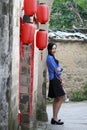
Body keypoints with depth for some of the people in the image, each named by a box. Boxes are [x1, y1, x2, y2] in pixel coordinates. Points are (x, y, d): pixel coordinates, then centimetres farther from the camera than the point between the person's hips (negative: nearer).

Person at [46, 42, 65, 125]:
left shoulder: (52, 57, 17)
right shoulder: (50, 58, -14)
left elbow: (58, 68, 14)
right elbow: (55, 70, -15)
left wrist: (59, 69, -7)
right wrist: (60, 78, -1)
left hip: (55, 80, 10)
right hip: (54, 80, -10)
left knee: (57, 99, 13)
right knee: (61, 98, -9)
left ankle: (54, 118, 18)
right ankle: (55, 118, -8)